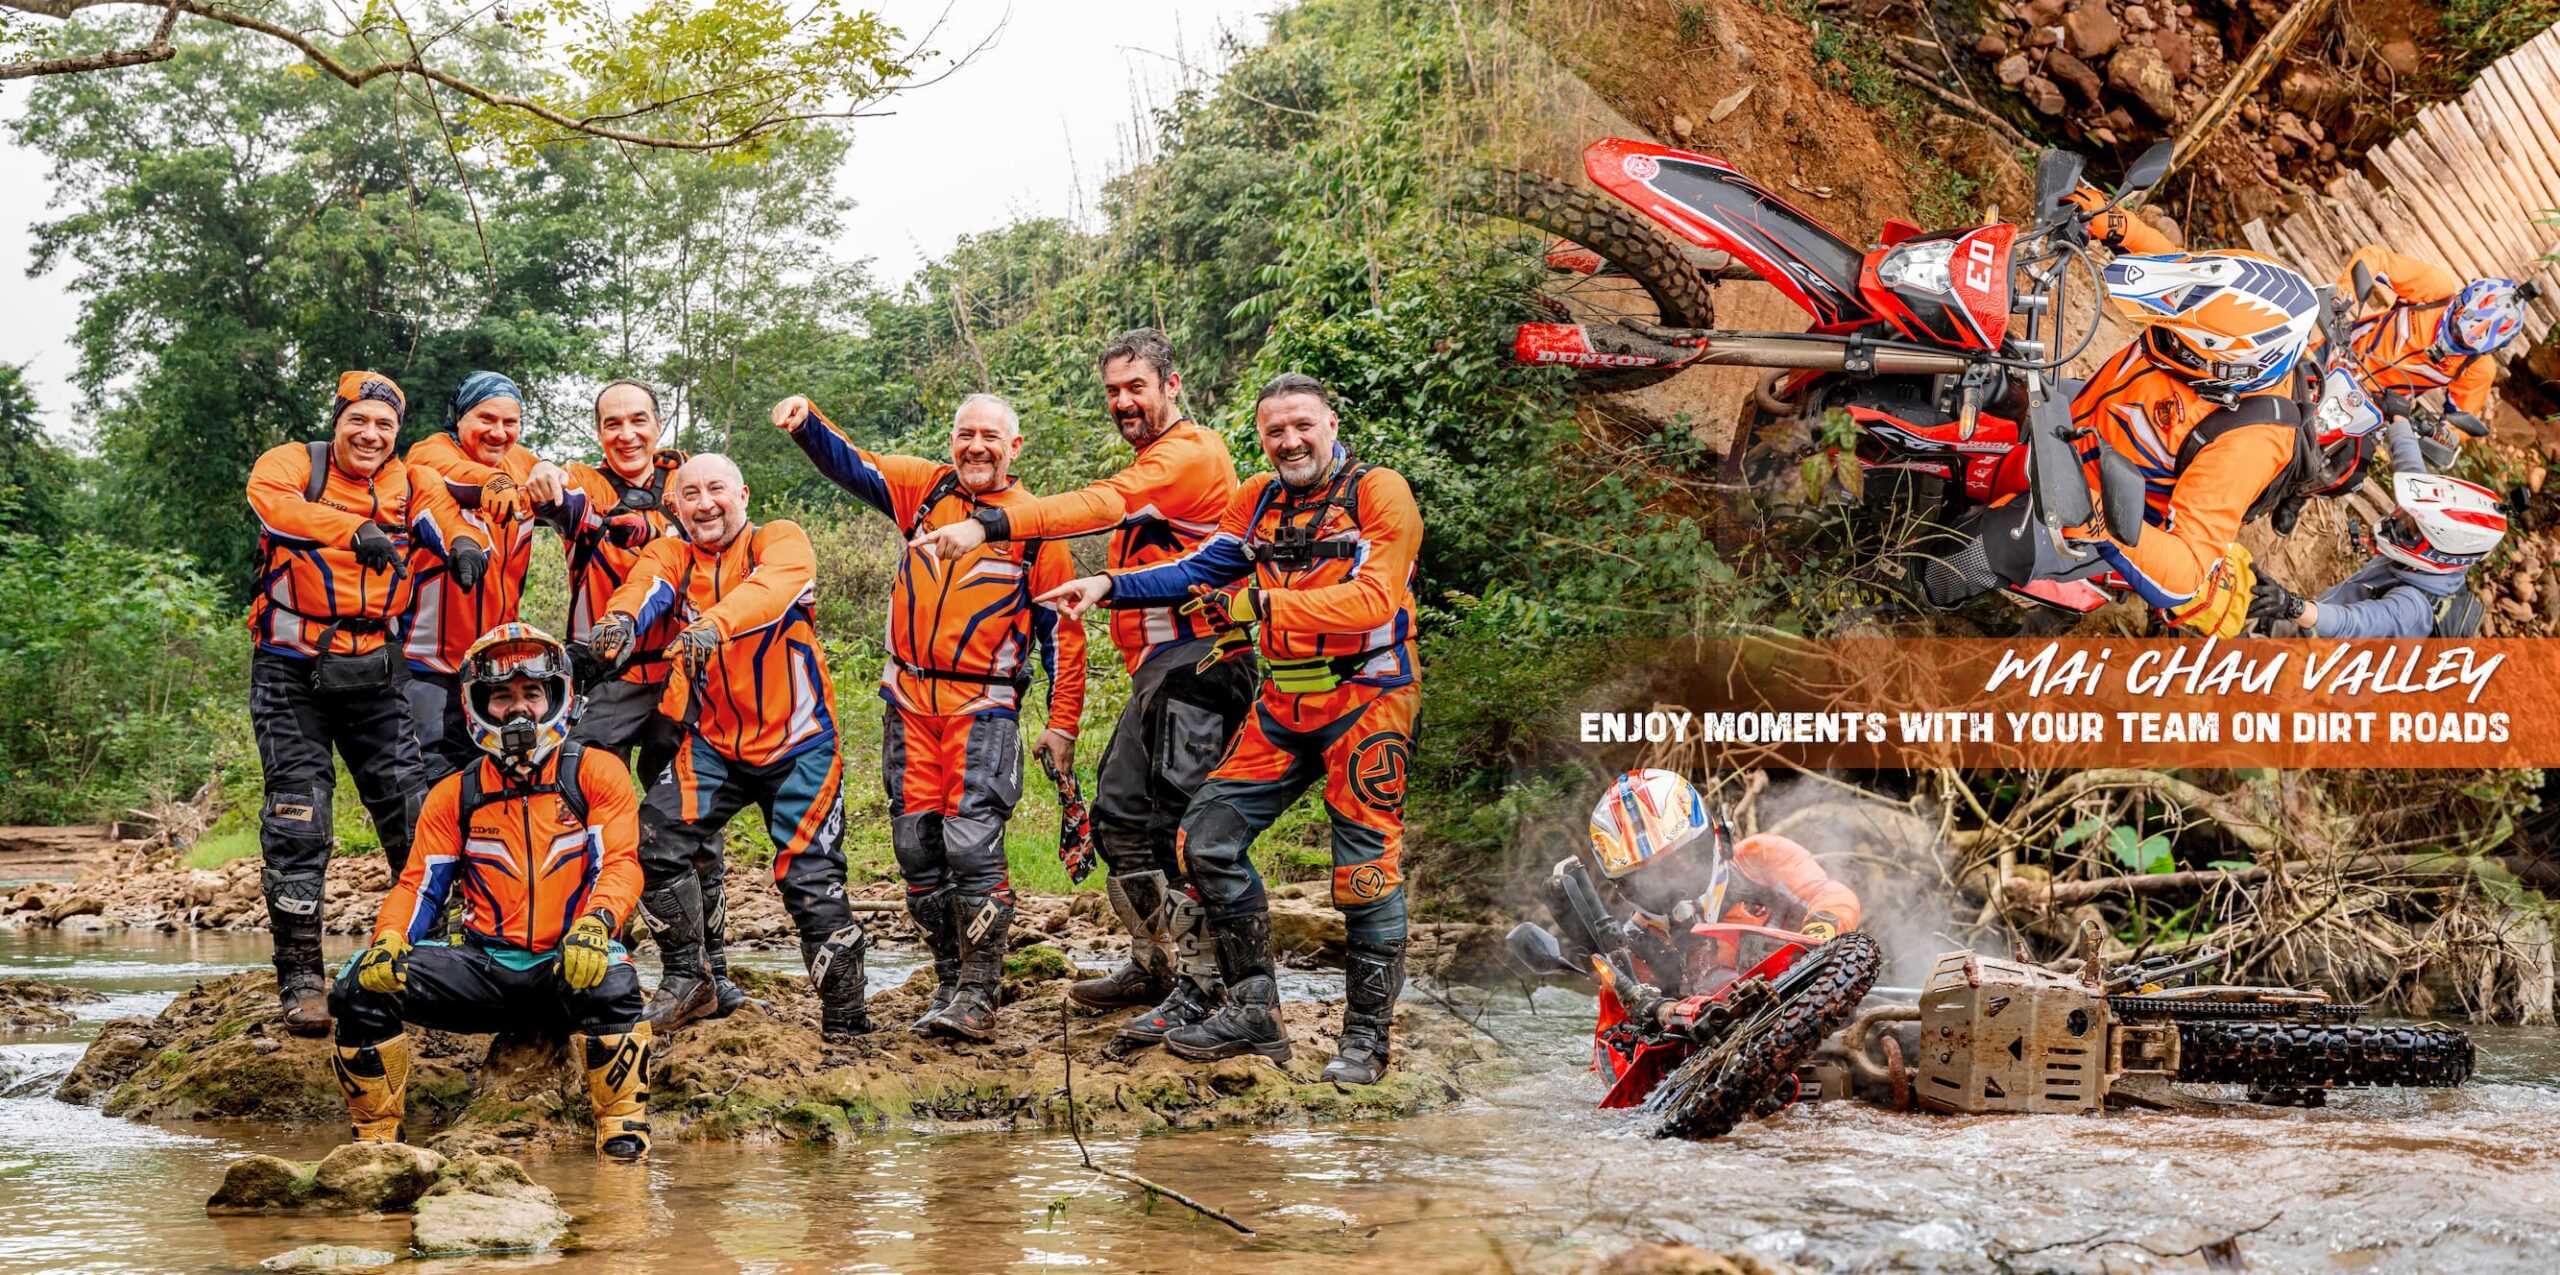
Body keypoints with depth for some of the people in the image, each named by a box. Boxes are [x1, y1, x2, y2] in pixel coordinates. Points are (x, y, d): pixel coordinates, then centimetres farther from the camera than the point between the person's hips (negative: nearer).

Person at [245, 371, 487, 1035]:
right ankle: (300, 978, 2)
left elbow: (448, 523, -1)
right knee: (298, 824, -6)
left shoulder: (409, 483, 10)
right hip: (292, 672, -3)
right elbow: (269, 499, -24)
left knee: (415, 816, 1)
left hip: (374, 674, 4)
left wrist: (463, 541, -27)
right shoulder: (293, 462, -3)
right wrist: (354, 528, -41)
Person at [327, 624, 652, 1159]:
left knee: (610, 986, -39)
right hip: (485, 965, 3)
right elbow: (420, 884, 10)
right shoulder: (454, 795, 14)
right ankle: (377, 1138, -3)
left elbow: (620, 864, -6)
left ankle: (624, 1135, -22)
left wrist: (594, 926, -28)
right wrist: (389, 940, -13)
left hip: (568, 966, -3)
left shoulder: (596, 773, 4)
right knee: (362, 987, -18)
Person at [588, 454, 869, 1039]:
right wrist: (621, 618, -45)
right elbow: (647, 587, -20)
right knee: (657, 842, -11)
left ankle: (845, 1011, 9)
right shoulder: (671, 553, 3)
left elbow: (771, 586, -30)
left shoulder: (781, 540, -7)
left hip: (797, 741, -3)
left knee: (810, 875, -6)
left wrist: (713, 624, -51)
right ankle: (687, 980, 9)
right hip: (713, 742, 4)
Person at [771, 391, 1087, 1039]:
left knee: (971, 844, -14)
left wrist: (1062, 724, -1)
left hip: (983, 708, -4)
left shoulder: (1035, 525, 0)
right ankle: (950, 982, 16)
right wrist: (807, 423, -16)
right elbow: (850, 464, 6)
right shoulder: (926, 488, 10)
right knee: (917, 847, 5)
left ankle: (977, 995, -5)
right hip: (909, 700, 4)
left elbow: (1062, 631, 2)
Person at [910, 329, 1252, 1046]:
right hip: (1160, 665, 11)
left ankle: (1201, 987, -9)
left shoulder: (1189, 454, -10)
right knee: (1118, 814, 12)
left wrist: (988, 526, -36)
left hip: (1193, 663, -11)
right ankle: (1154, 966, 23)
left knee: (1180, 822, -14)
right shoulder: (1154, 463, 25)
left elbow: (1101, 506, -26)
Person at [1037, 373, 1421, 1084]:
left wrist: (1264, 603, -27)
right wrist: (1109, 587, -3)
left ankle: (1366, 1037, 12)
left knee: (1367, 875, -3)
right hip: (1283, 706, 6)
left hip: (1365, 701, -6)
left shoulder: (1379, 492, -9)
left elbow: (1373, 599, -21)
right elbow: (1200, 571, 10)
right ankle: (1254, 1012, 12)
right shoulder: (1259, 499, 9)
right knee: (1207, 843, 2)